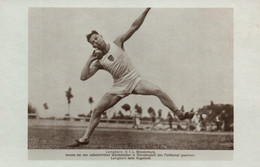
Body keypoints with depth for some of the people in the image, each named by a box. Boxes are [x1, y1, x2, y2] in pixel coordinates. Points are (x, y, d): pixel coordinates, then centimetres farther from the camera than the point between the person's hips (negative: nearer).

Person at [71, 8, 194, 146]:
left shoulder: (117, 43, -2)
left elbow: (134, 27, -6)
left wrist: (146, 11, -15)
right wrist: (90, 60, -14)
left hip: (134, 79, -1)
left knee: (158, 91, -21)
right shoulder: (98, 62, -1)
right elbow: (83, 77, -6)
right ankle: (85, 138, 10)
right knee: (97, 110, -4)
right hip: (119, 86, 1)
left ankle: (179, 114, -7)